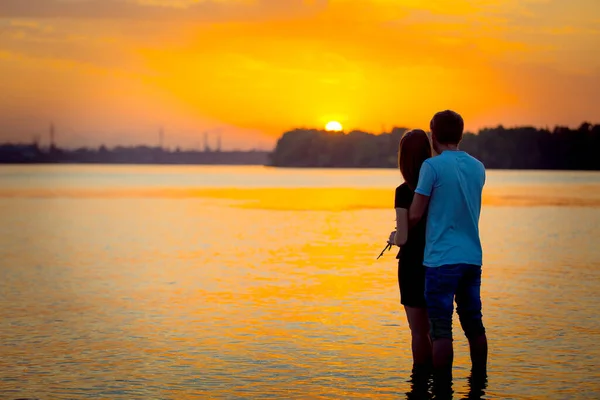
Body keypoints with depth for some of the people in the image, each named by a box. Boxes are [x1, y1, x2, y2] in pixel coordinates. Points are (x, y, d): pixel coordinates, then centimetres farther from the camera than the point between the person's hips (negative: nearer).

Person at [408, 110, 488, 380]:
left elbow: (415, 215, -11)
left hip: (441, 258, -6)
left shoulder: (432, 166, -9)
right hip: (472, 257, 6)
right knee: (474, 324, 13)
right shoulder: (478, 168, 10)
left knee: (441, 329, -3)